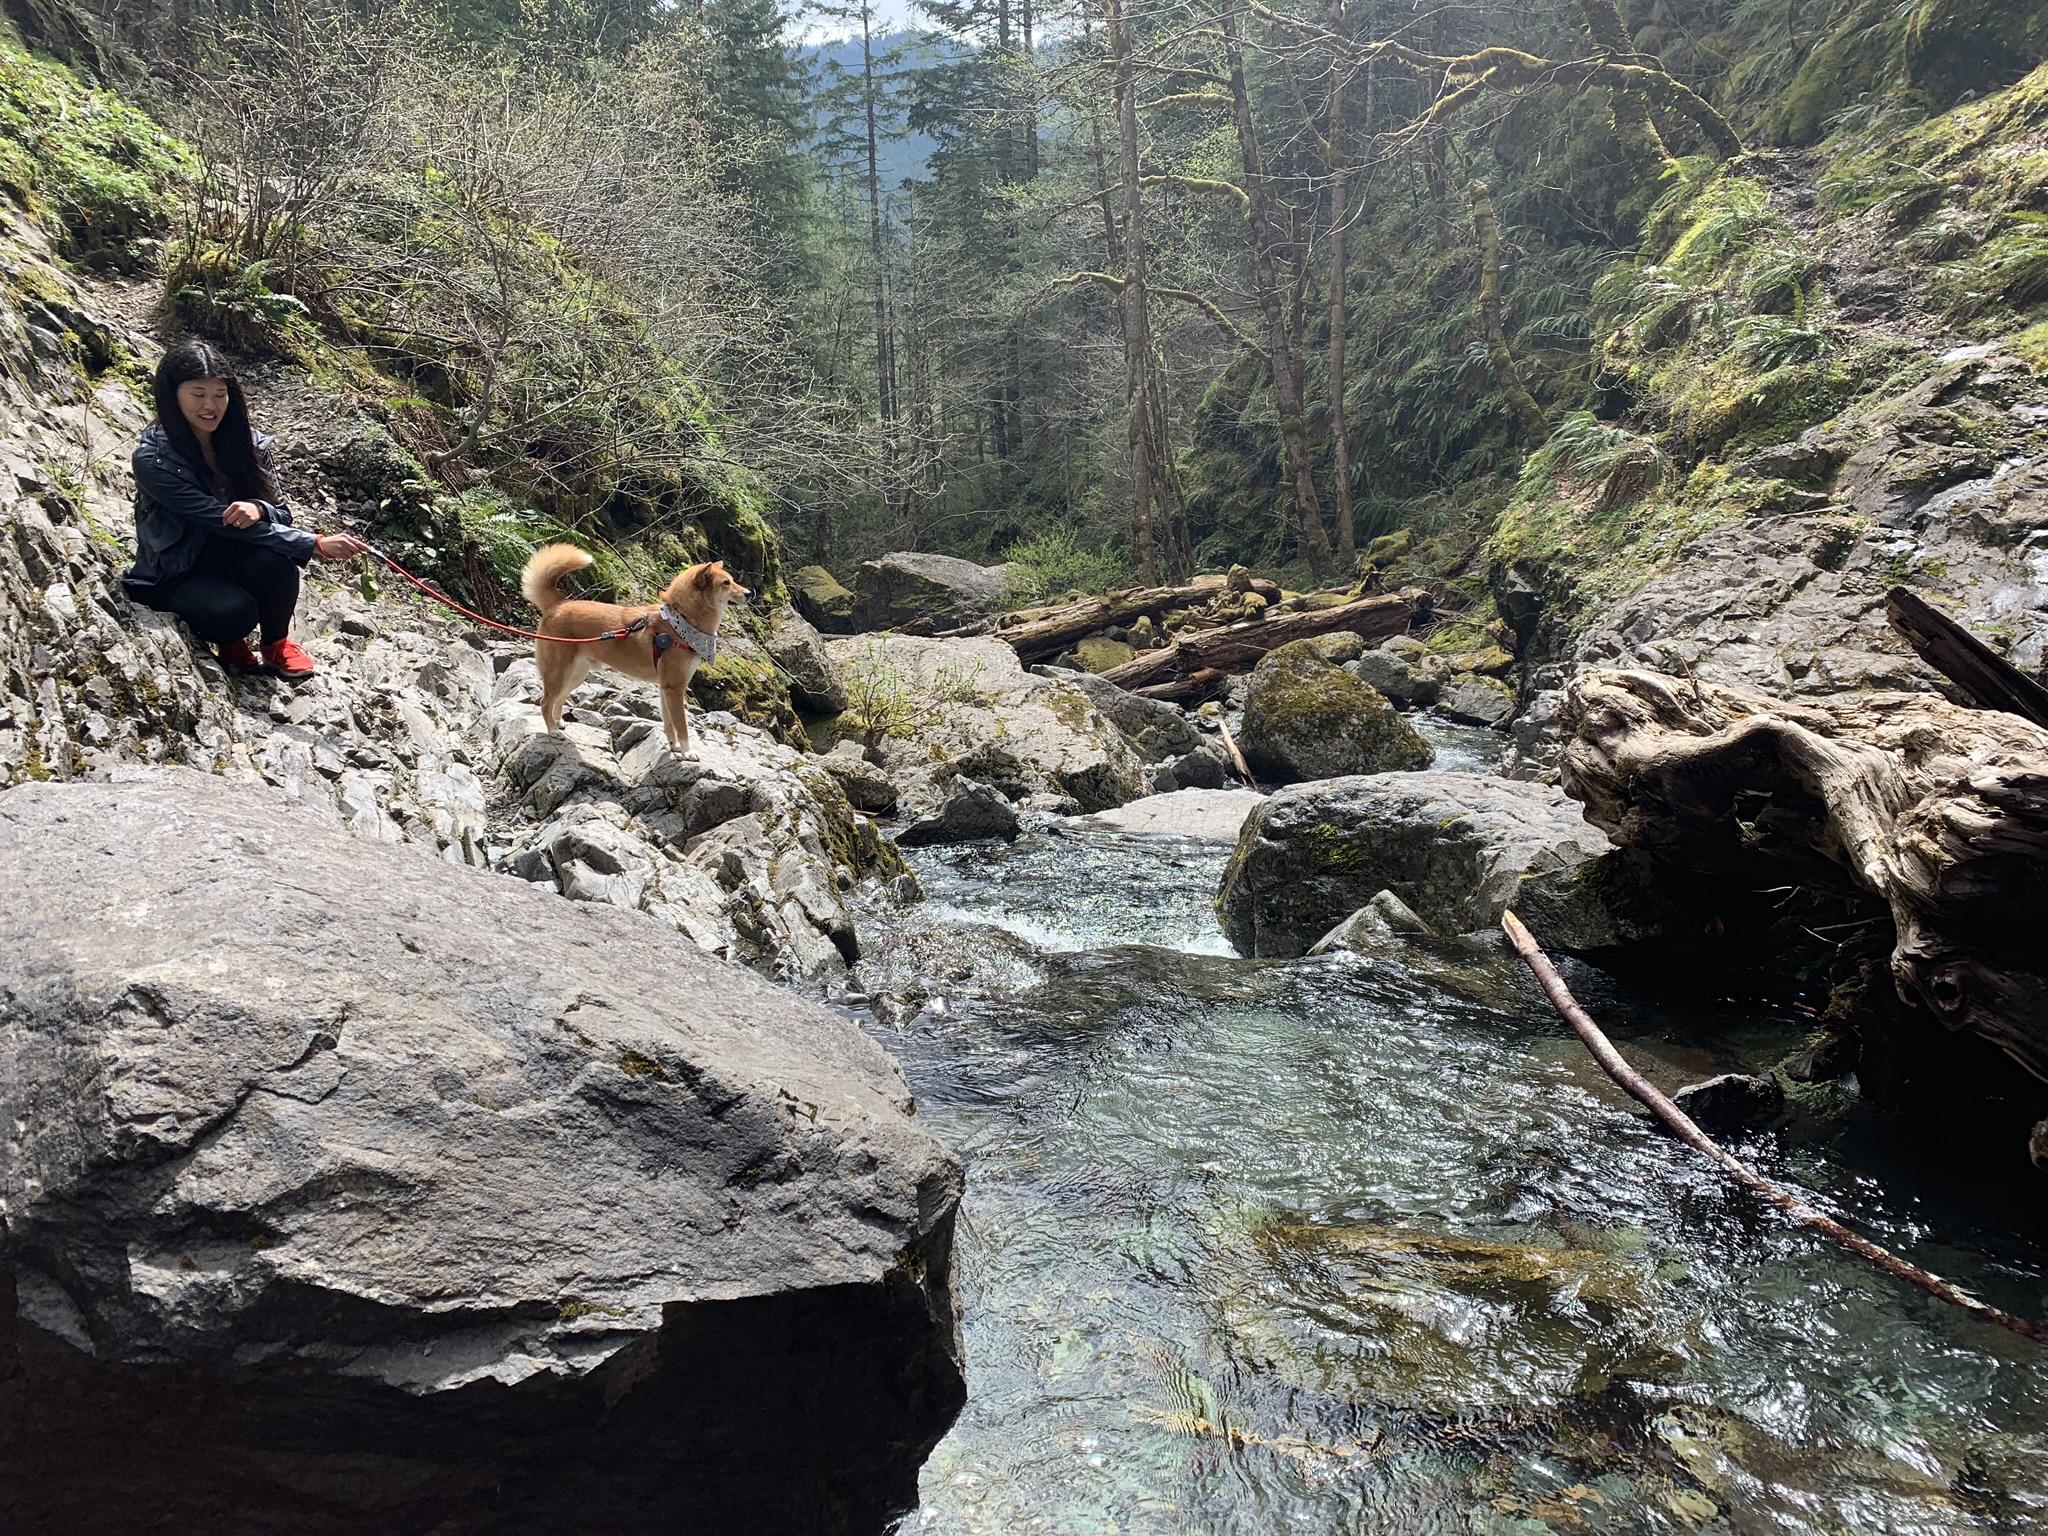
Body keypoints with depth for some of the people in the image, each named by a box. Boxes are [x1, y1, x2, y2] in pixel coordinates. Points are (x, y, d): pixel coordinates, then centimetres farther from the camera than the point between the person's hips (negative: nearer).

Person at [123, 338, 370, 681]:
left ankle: (278, 642, -4)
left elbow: (281, 513, -5)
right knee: (235, 611, -36)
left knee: (276, 560, -31)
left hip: (227, 559, 4)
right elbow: (220, 521, -28)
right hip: (174, 579, -4)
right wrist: (315, 544, -36)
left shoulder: (247, 441, -6)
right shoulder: (153, 460, -21)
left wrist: (259, 509, -32)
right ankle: (227, 639, 1)